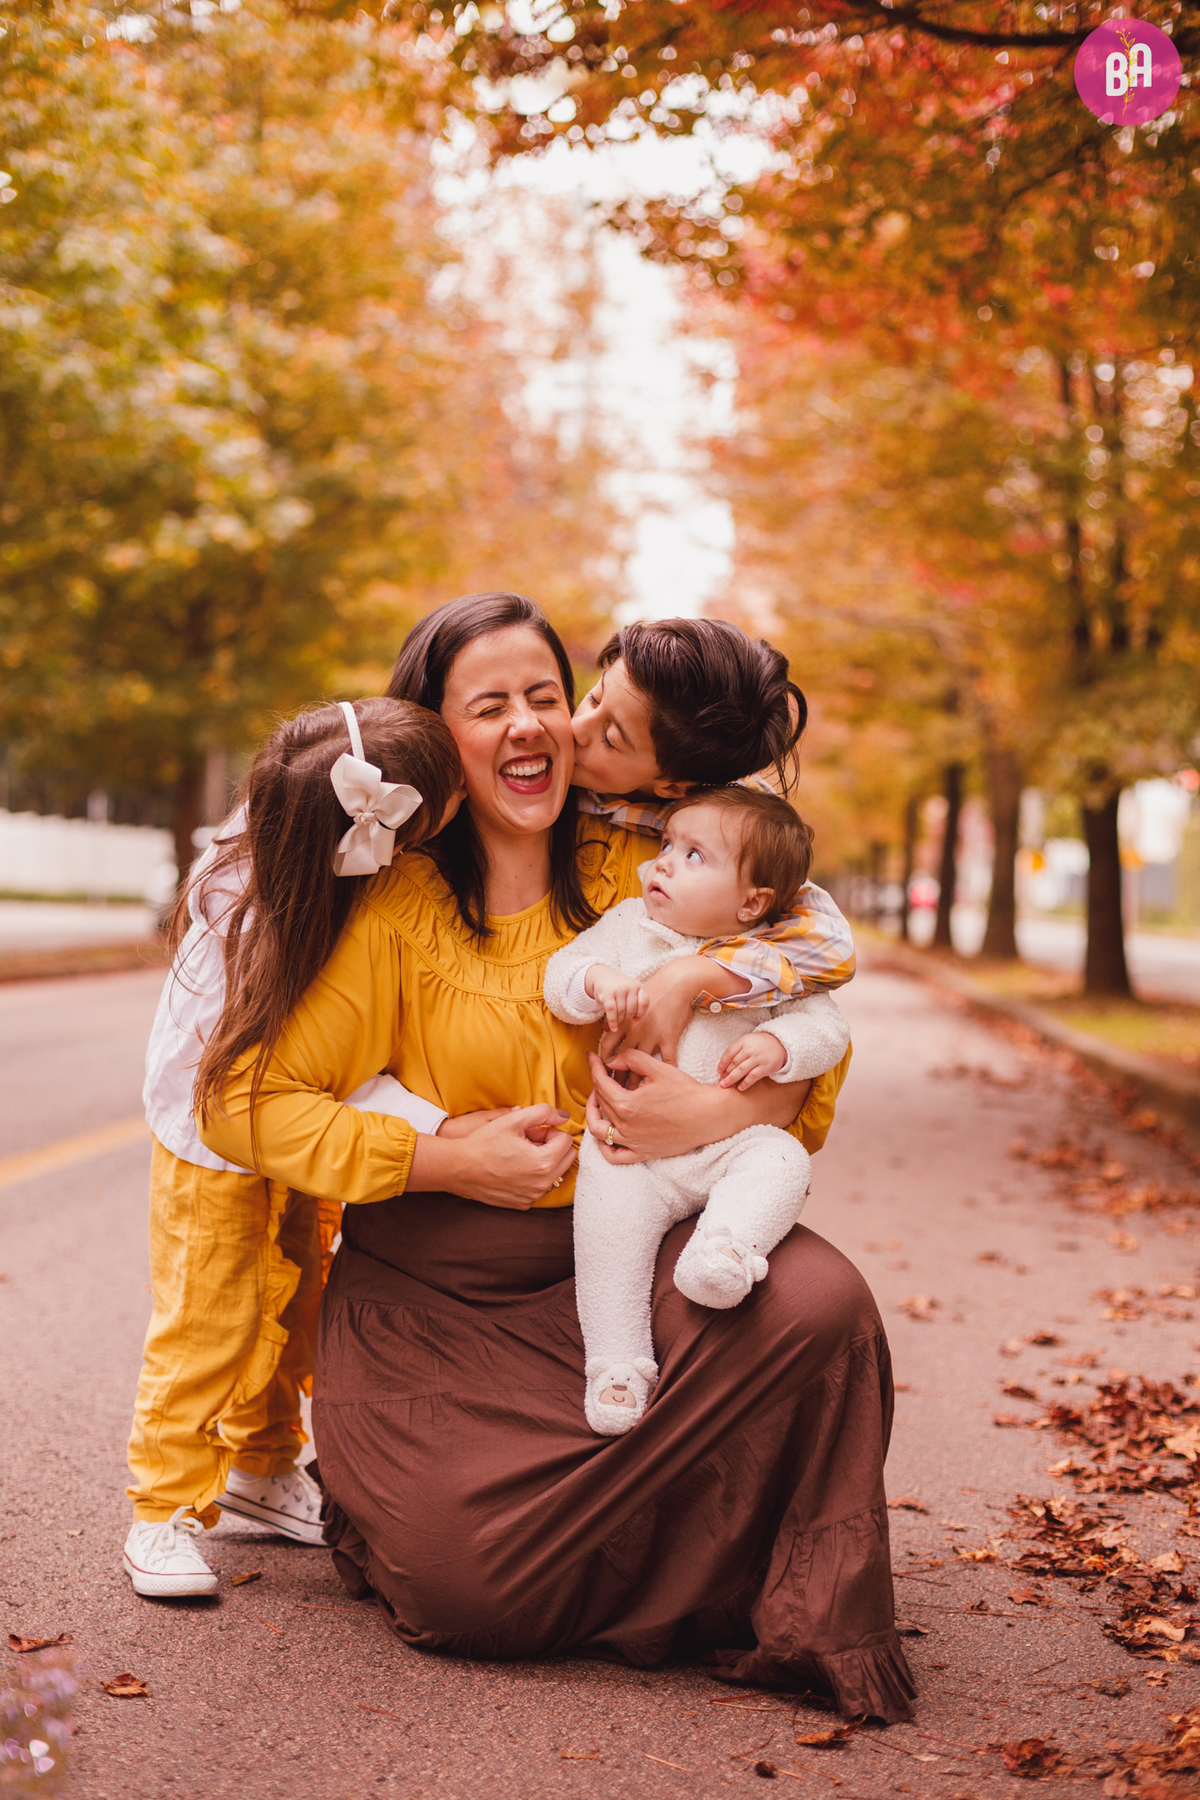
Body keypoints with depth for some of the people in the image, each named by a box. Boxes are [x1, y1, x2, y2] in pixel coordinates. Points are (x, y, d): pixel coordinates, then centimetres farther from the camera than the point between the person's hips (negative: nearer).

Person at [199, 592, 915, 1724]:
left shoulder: (633, 876, 2)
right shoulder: (398, 908, -7)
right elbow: (247, 1107, -9)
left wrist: (719, 1111, -19)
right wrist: (453, 1163, -15)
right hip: (433, 1296, -2)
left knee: (817, 1301, -27)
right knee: (465, 1589, -19)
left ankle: (793, 1615, 0)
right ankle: (373, 1491, 19)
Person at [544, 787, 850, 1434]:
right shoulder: (626, 927, 9)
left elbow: (826, 1027, 4)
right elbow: (559, 975, 4)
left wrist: (777, 1045, -16)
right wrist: (597, 979, -18)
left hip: (734, 1139, 1)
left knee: (781, 1162, -28)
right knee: (611, 1207, -25)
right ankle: (616, 1365, -20)